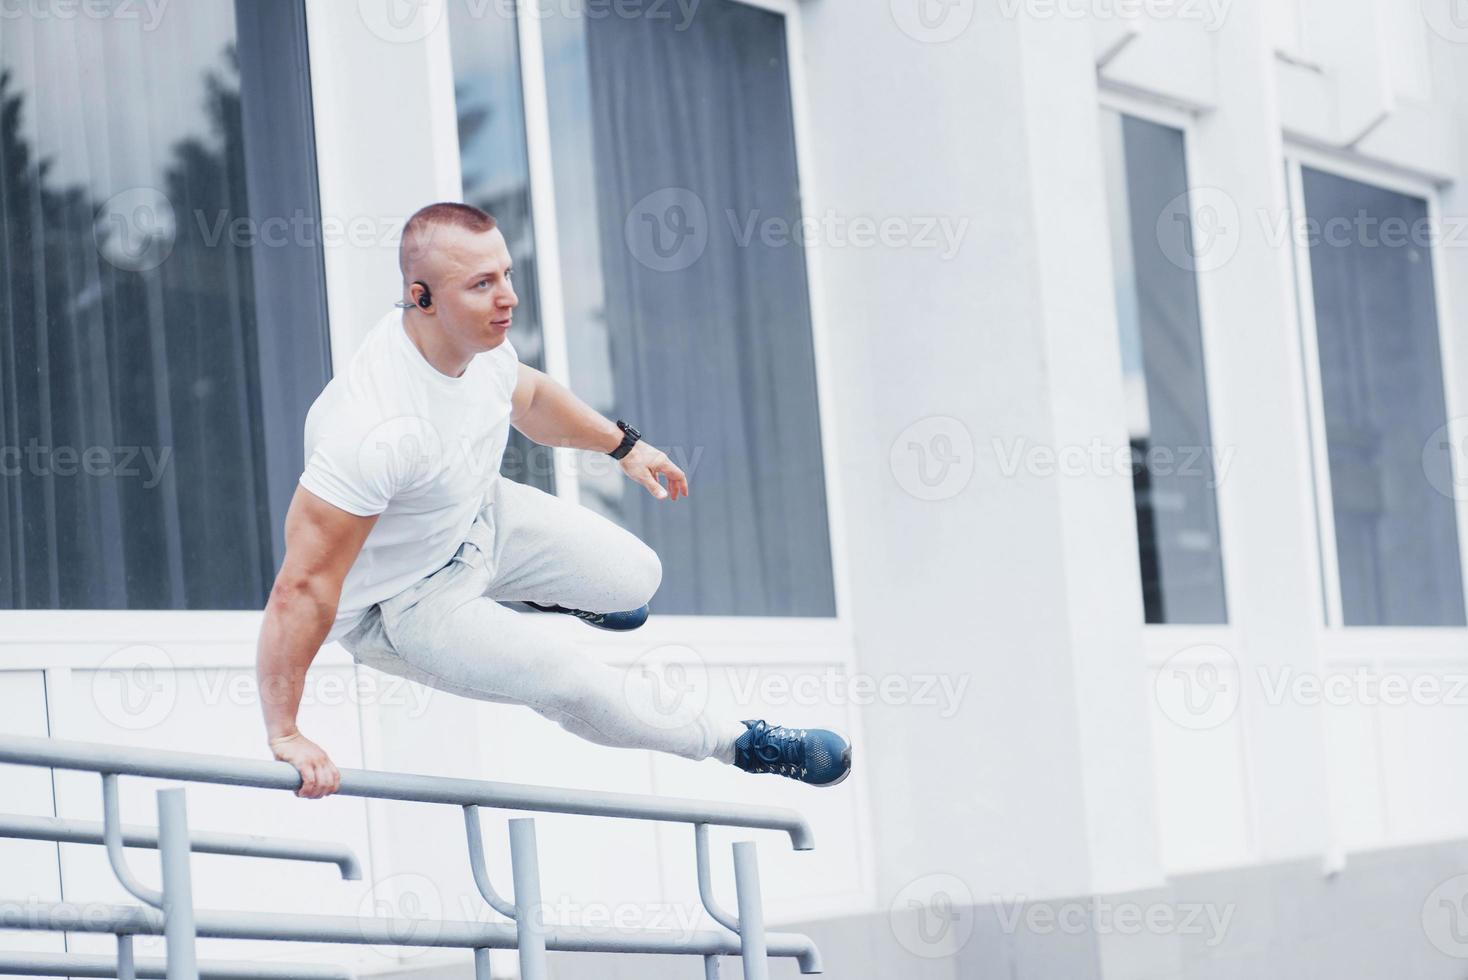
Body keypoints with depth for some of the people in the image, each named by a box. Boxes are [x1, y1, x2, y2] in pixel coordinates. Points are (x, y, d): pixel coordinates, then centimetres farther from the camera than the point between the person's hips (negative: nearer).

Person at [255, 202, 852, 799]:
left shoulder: (477, 335, -16)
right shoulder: (374, 429, -42)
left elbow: (527, 395, 10)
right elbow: (303, 586, -40)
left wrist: (623, 444, 23)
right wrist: (284, 736, -39)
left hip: (477, 516, 8)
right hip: (402, 604, -8)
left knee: (634, 579, 15)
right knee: (570, 684, -14)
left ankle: (542, 591, 49)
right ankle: (734, 743, 12)